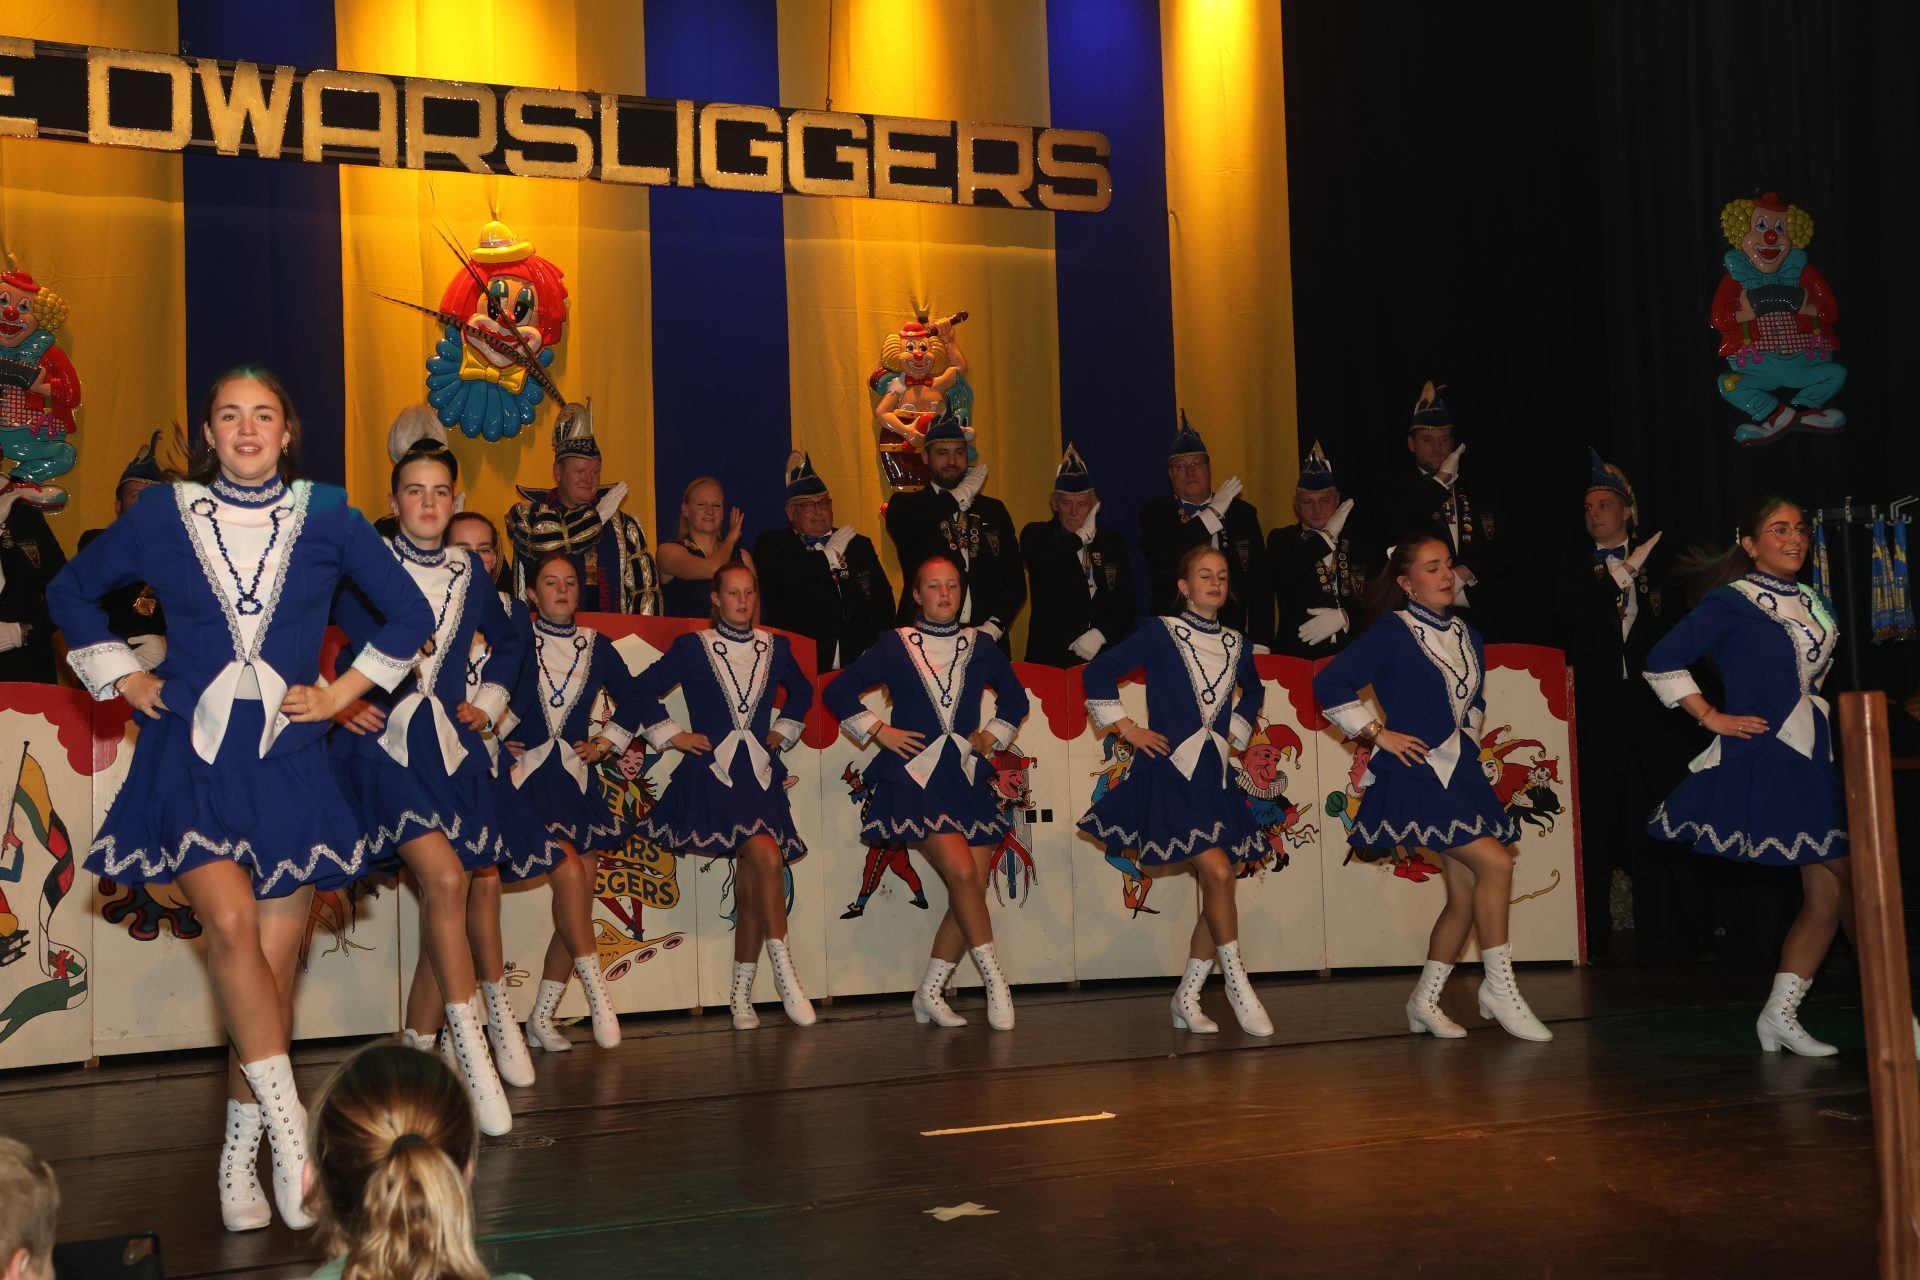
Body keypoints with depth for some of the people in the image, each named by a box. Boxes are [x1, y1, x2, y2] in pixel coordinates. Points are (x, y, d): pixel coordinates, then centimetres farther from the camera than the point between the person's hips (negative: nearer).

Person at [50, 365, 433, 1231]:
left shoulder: (327, 518, 5)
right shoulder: (163, 516, 5)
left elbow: (409, 614, 13)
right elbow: (72, 592, 19)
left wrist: (345, 690, 7)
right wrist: (122, 678, 11)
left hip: (286, 760, 1)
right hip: (190, 754, -1)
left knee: (275, 959, -1)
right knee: (230, 924, -21)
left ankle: (239, 1160, 11)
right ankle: (289, 1130, -15)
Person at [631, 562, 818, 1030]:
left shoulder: (775, 647, 12)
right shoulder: (692, 647, 2)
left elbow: (801, 690, 30)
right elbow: (644, 689, 5)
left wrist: (784, 730, 19)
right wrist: (670, 735, 1)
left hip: (760, 775, 5)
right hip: (713, 772, -4)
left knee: (749, 891, 3)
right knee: (767, 858, -24)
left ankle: (740, 996, 11)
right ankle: (785, 976, -17)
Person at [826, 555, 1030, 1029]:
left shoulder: (979, 647, 13)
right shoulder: (894, 646, 4)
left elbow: (1015, 698, 27)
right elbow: (838, 692, 6)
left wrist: (992, 737, 14)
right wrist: (879, 732, -1)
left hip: (966, 776, 4)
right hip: (914, 776, -4)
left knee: (973, 888, -2)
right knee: (962, 871, -20)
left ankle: (929, 994, 9)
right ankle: (994, 980, -9)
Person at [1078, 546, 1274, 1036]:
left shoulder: (1236, 644, 12)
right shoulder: (1160, 632, -3)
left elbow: (1253, 692, 33)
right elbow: (1097, 673, -4)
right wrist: (1127, 728, -6)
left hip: (1214, 774, 6)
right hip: (1169, 771, -6)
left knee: (1219, 885, 4)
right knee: (1217, 872, -17)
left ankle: (1187, 999, 14)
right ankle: (1237, 983, -2)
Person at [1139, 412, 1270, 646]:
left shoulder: (1243, 512, 12)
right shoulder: (1154, 511, 8)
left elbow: (1260, 582, 9)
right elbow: (1164, 556, -13)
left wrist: (1260, 644, -1)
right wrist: (1213, 514, -8)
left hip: (1232, 633, 1)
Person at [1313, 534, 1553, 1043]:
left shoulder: (1467, 638, 14)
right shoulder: (1393, 632, -9)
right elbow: (1329, 683, -13)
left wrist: (1467, 735, 13)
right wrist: (1379, 733, -13)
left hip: (1462, 772, 8)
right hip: (1416, 774, -8)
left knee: (1465, 894, 4)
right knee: (1494, 862, -17)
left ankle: (1425, 1001, 16)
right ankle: (1499, 986, -6)